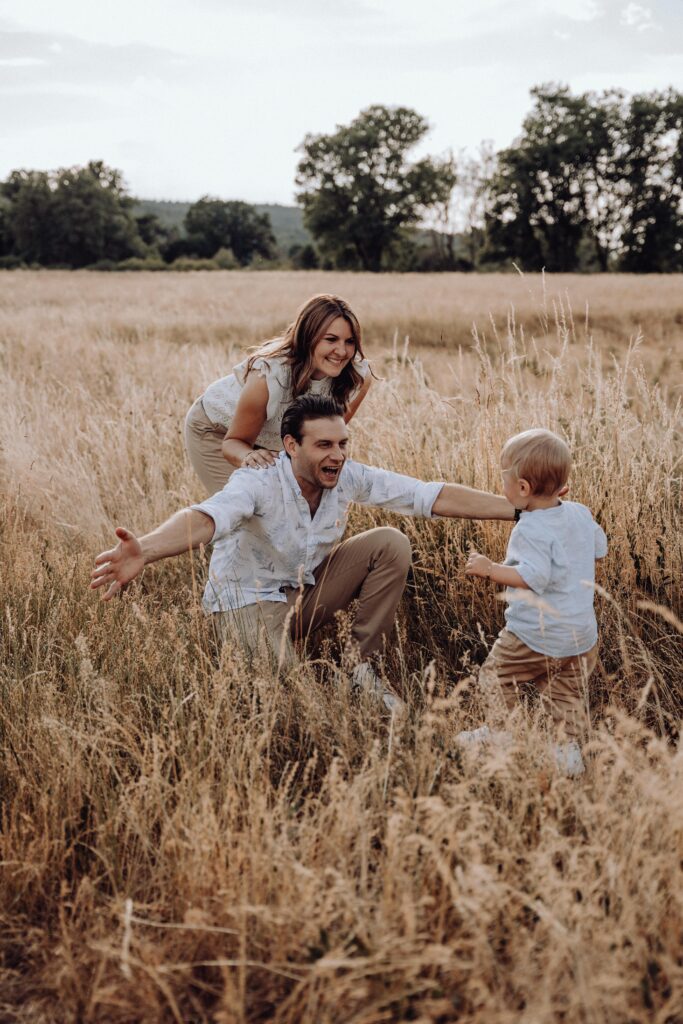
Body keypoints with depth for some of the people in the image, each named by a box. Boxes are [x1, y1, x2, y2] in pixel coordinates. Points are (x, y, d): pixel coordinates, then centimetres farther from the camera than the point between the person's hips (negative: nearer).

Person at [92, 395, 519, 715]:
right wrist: (145, 550, -70)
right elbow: (206, 517, -49)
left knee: (391, 544, -13)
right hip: (248, 599, -6)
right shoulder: (259, 483, -28)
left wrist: (519, 508, -16)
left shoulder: (349, 477, -12)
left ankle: (364, 667, -2)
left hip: (306, 589, 6)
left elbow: (433, 496, -12)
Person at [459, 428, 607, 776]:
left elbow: (533, 577, -30)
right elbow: (600, 547, 18)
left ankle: (499, 733, 24)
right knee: (567, 693, 19)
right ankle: (569, 747, 17)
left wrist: (490, 568, -22)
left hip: (535, 636, -7)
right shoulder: (580, 514, 2)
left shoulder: (531, 530, -21)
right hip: (582, 635, 7)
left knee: (496, 676, 14)